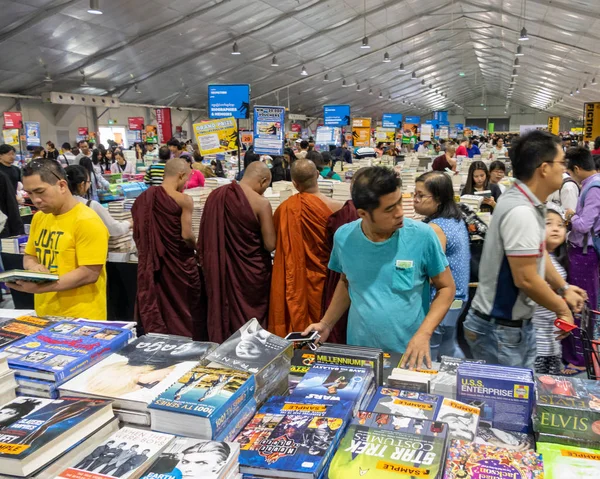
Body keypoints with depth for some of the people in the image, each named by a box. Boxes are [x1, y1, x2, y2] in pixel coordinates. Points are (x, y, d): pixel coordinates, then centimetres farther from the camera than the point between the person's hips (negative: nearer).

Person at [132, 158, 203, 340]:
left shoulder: (146, 196, 3)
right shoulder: (184, 200, -13)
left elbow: (138, 232, 7)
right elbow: (186, 235, -16)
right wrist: (196, 246, 4)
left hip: (152, 261, 5)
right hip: (179, 263, -5)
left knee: (156, 307, 15)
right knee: (183, 309, 10)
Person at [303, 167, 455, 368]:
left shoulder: (422, 236, -17)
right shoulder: (344, 237, -9)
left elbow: (446, 288, -6)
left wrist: (423, 334, -17)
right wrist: (326, 324, 2)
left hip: (408, 354, -2)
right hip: (359, 351, 2)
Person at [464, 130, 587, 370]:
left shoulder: (529, 204, 6)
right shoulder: (520, 212, -26)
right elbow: (526, 279, -25)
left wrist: (563, 287, 21)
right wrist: (562, 308, -10)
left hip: (518, 325, 9)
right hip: (500, 330, -9)